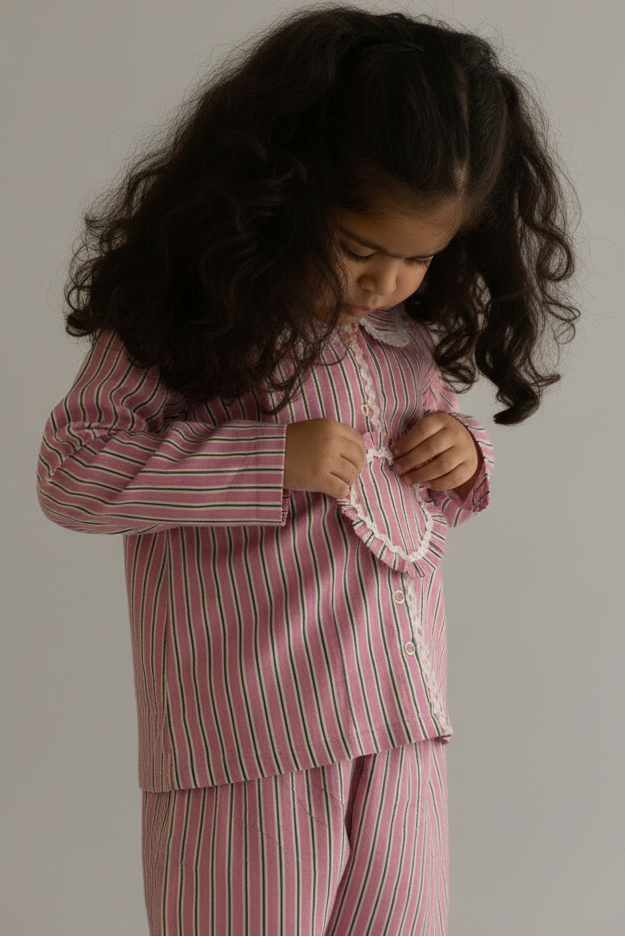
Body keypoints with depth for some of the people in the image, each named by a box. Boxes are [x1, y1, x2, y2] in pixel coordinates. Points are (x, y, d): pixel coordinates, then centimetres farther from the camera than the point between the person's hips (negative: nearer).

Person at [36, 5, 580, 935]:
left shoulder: (412, 333, 10)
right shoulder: (189, 314, -9)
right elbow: (71, 471, -13)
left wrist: (466, 458, 0)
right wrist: (275, 461, -20)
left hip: (407, 728, 6)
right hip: (249, 740, -6)